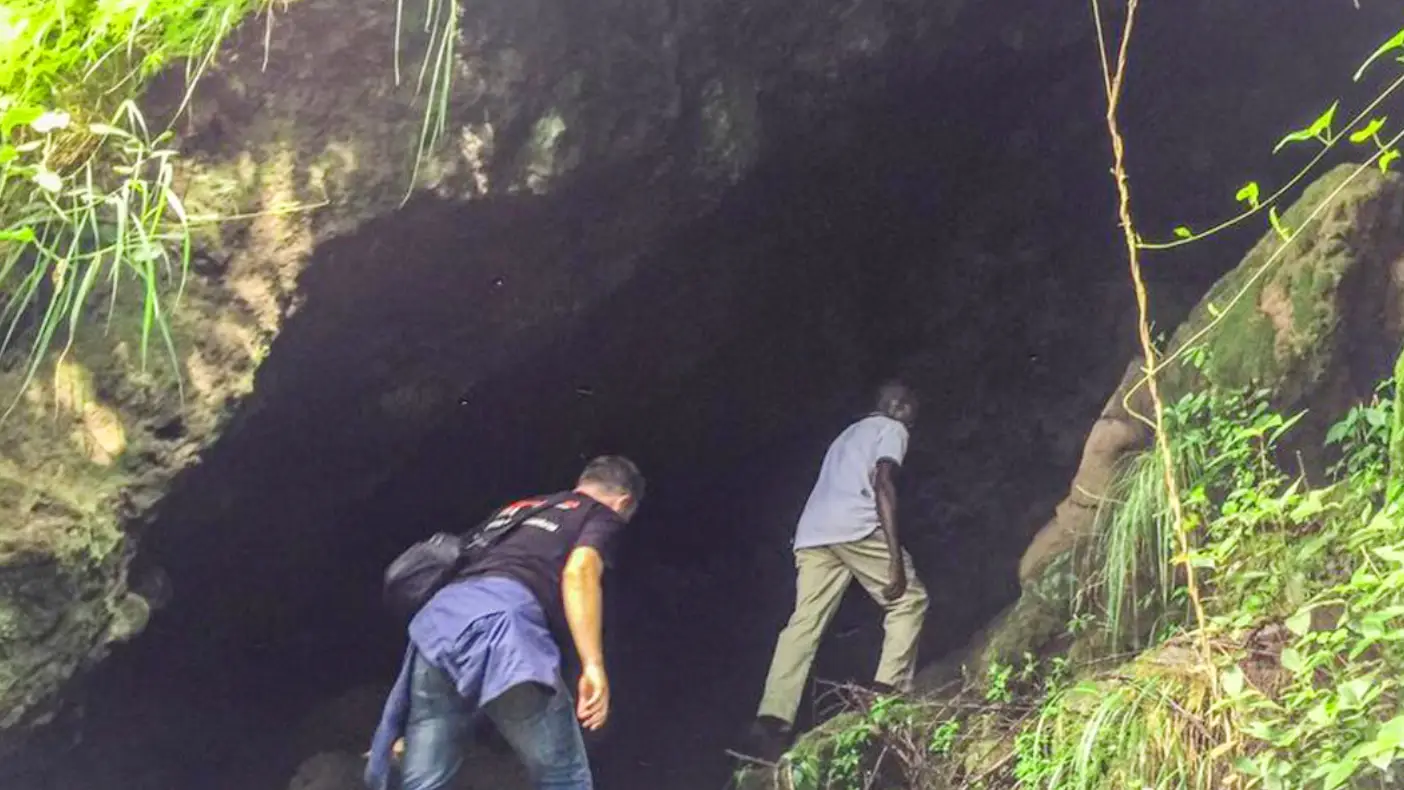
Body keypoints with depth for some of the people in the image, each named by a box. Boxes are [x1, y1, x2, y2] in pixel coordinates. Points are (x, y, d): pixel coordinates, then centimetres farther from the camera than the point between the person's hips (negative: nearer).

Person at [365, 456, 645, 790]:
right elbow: (579, 571, -3)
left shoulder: (518, 509, 39)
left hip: (438, 617, 6)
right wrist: (594, 665, -11)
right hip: (501, 618, -6)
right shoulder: (602, 516, 20)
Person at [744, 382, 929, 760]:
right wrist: (895, 557, -11)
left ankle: (771, 721, -16)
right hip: (856, 528, -7)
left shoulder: (848, 434, 37)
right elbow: (882, 485, -4)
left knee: (805, 624, -2)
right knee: (908, 600, 10)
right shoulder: (891, 430, 13)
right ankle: (888, 692, -2)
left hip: (812, 531, 7)